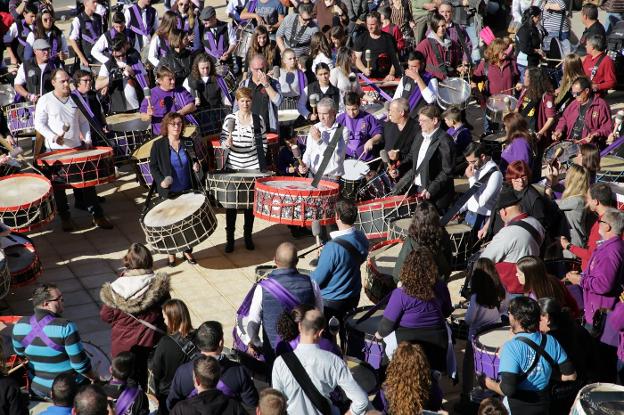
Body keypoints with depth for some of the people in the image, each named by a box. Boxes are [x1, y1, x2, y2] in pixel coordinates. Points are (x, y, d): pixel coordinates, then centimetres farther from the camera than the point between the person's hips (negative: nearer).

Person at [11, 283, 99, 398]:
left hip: (38, 388, 5)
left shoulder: (20, 325, -10)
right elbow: (80, 364, -23)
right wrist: (95, 379, -5)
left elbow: (19, 352, 8)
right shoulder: (66, 327, -26)